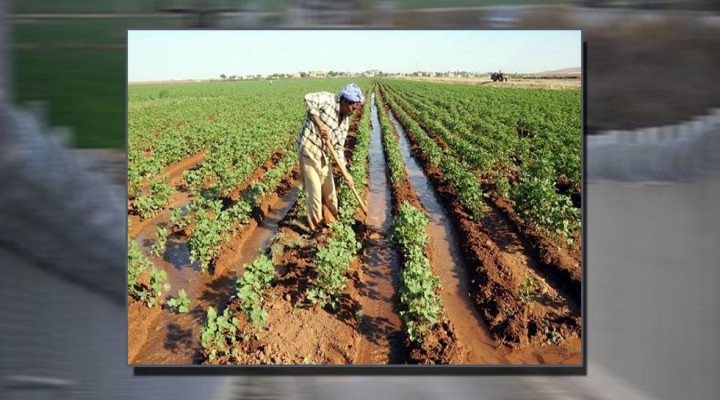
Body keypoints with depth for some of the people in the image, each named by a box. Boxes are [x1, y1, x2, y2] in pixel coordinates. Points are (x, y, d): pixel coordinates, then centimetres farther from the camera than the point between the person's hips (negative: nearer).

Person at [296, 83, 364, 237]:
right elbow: (309, 99, -29)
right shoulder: (328, 99, -12)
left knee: (329, 190, 16)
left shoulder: (345, 121, 7)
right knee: (315, 192, -2)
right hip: (308, 150, -7)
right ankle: (315, 227, 13)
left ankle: (331, 221, 35)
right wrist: (320, 124, -28)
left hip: (324, 156, 7)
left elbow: (339, 147, 7)